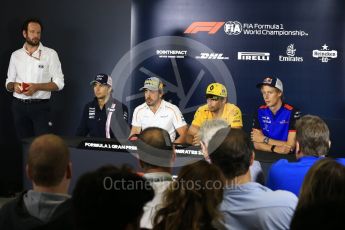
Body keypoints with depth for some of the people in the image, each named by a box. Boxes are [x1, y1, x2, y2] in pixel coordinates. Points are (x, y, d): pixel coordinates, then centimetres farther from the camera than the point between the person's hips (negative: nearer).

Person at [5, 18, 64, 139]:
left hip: (40, 106, -3)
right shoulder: (16, 55, 9)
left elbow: (59, 83, -3)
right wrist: (14, 85, -10)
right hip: (19, 106, 3)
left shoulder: (50, 54, -1)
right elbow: (8, 84, 13)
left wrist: (37, 87, -17)